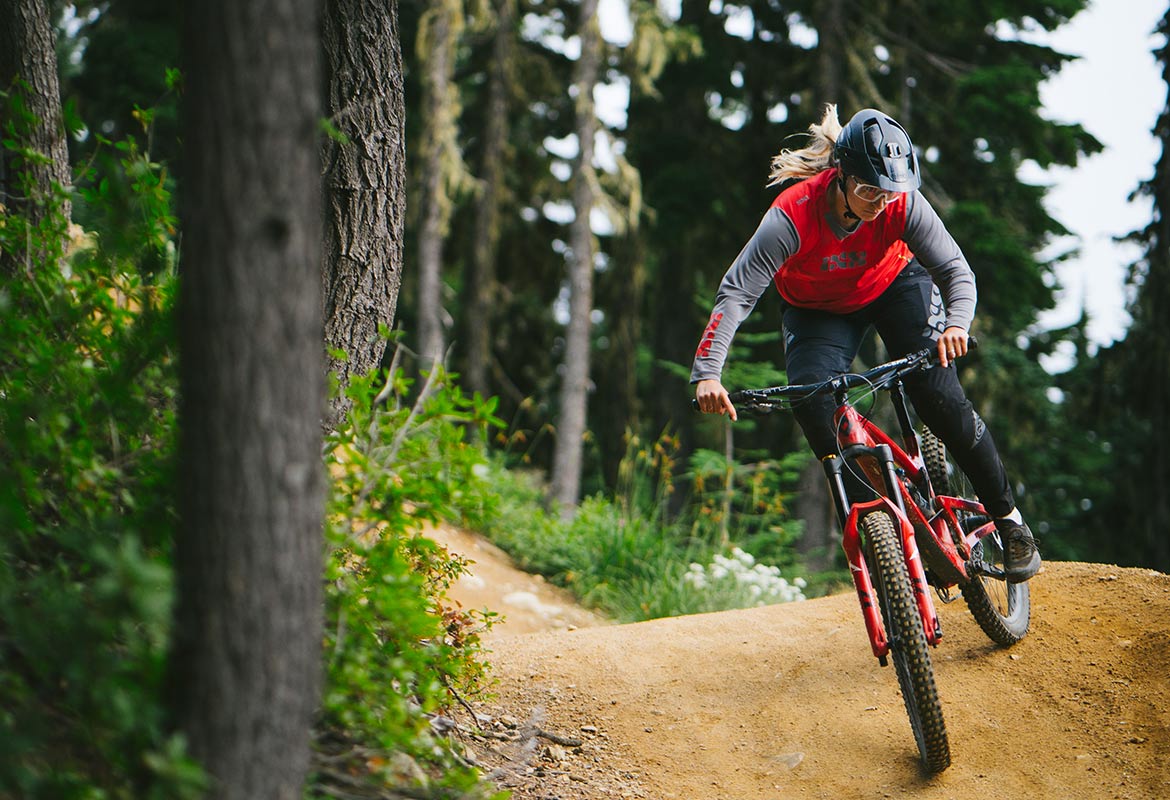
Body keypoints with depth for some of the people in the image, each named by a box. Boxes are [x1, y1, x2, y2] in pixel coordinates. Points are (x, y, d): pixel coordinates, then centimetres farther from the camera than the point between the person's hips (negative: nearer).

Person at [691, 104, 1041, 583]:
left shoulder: (904, 202, -29)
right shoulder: (793, 215, -35)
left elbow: (956, 269, -24)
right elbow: (736, 292, -36)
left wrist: (957, 322, -46)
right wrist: (707, 374, -47)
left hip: (896, 285, 0)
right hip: (818, 310, 0)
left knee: (938, 394, -16)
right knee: (811, 402, -25)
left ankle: (1007, 518, 1)